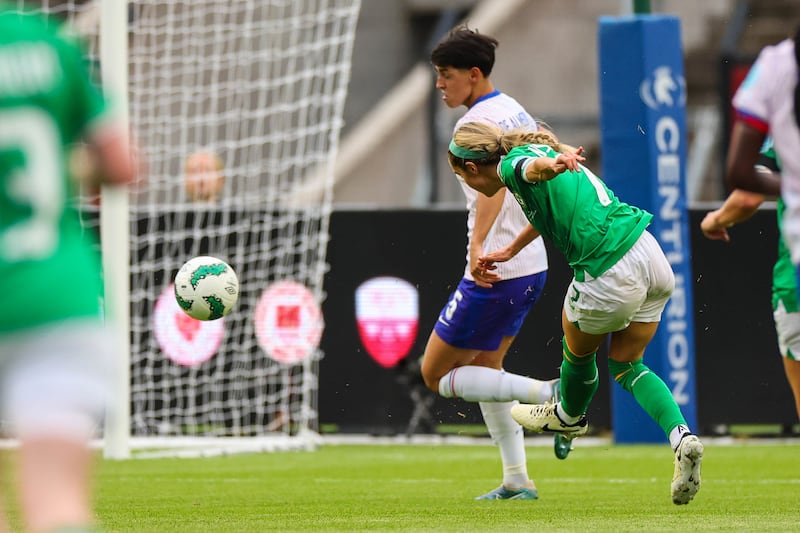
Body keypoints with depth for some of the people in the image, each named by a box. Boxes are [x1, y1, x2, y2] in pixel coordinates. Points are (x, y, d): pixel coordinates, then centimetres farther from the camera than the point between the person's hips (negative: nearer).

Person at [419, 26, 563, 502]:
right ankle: (517, 480, 18)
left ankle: (548, 395, -14)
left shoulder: (477, 123, -16)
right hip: (532, 264, 10)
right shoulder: (516, 112, 13)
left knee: (438, 375, 0)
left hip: (495, 271, -10)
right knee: (485, 366, 22)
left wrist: (478, 244, -39)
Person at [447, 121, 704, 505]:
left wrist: (553, 165, -56)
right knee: (625, 364, 21)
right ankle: (681, 436, 0)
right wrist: (510, 251, 53)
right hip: (650, 253, 8)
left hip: (610, 277, -8)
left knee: (579, 351, 23)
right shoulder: (534, 149, 21)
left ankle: (569, 416, 51)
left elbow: (534, 166, -33)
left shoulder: (511, 164, -6)